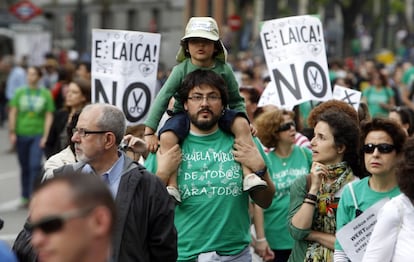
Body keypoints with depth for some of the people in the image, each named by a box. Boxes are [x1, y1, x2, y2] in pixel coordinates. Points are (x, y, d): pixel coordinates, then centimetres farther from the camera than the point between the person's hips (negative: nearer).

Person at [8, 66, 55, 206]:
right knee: (24, 167, 11)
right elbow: (13, 113, 5)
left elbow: (49, 116, 0)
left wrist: (45, 136, -6)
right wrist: (12, 132, -2)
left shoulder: (46, 94, 0)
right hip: (22, 135, 2)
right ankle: (25, 196, 22)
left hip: (38, 134, -2)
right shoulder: (19, 92, 5)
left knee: (35, 165, -13)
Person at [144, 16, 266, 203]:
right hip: (185, 114, -1)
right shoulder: (181, 69, -6)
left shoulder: (224, 69, -1)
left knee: (242, 124, -28)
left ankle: (249, 175, -31)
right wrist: (149, 131, -17)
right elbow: (163, 98, -10)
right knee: (167, 137, -32)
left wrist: (244, 123, -7)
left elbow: (236, 100, 9)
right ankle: (171, 187, -30)